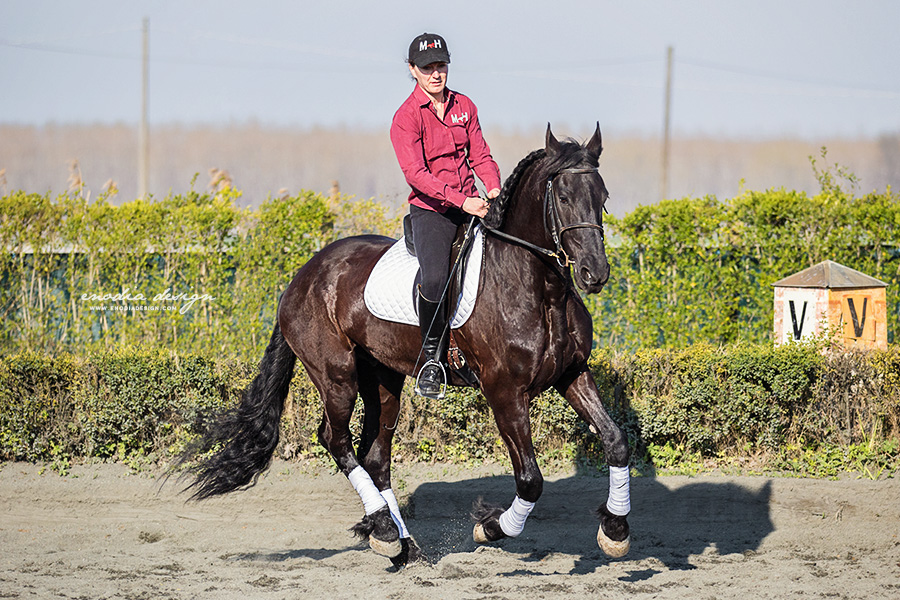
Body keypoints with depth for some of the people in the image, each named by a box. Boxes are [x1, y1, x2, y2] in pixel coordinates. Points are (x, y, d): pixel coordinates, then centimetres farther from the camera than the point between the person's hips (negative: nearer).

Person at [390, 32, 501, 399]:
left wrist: (494, 189, -9)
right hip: (430, 211, -5)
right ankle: (432, 355, -12)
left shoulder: (464, 107, 11)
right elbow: (415, 173, -19)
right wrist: (461, 201, -30)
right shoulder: (406, 118, -8)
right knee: (435, 279, -31)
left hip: (472, 205, 5)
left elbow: (480, 155, 13)